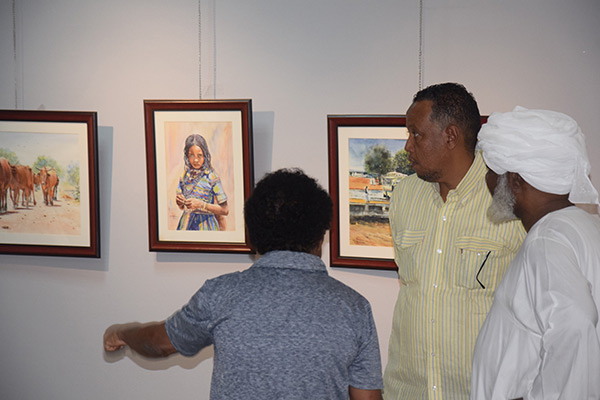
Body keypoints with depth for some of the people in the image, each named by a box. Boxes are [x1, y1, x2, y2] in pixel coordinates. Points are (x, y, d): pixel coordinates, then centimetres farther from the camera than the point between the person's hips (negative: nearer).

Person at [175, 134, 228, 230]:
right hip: (187, 223, 4)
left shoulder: (212, 178, -11)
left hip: (205, 225, -4)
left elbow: (225, 210, -12)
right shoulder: (185, 175, 3)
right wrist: (179, 201, -10)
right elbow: (182, 207, 13)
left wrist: (201, 205, -21)